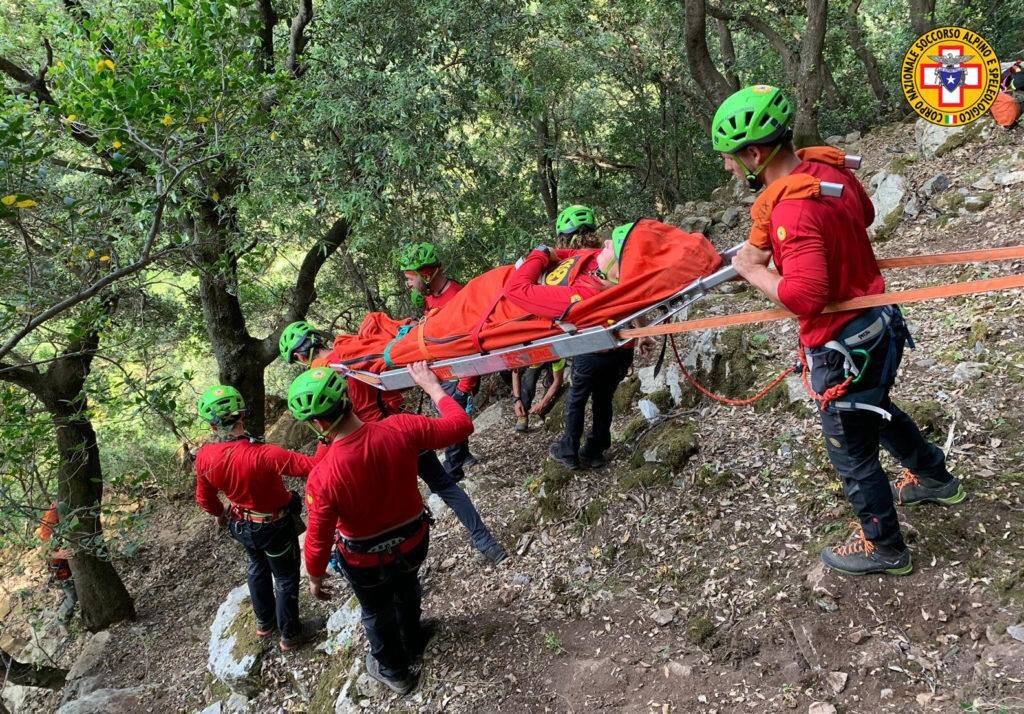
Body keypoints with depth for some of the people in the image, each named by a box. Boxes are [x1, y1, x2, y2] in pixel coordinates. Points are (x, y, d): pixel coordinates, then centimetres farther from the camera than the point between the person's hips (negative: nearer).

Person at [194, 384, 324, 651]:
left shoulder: (204, 456, -18)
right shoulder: (262, 455, -39)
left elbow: (205, 498, 1)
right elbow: (312, 466, -41)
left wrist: (219, 514, 21)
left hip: (241, 524, 6)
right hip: (274, 526, -6)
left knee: (258, 567, 31)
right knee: (286, 578, 17)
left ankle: (264, 622, 51)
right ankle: (290, 635, 35)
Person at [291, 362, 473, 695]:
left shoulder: (322, 477, -36)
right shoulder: (400, 429, -30)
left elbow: (318, 541, -22)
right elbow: (462, 425, -15)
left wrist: (315, 579, -2)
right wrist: (430, 385, -3)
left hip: (367, 562, -3)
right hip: (412, 542, 3)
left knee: (377, 612, 29)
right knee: (407, 592, 36)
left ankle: (393, 671, 56)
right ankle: (412, 643, 65)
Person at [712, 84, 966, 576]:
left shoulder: (793, 210, -31)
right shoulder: (830, 170, -4)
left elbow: (804, 296, -37)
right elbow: (864, 214, 15)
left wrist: (752, 270, -20)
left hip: (842, 348, -9)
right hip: (880, 323, 9)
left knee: (852, 451, 12)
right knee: (878, 411, 33)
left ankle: (884, 549, 33)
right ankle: (935, 479, 56)